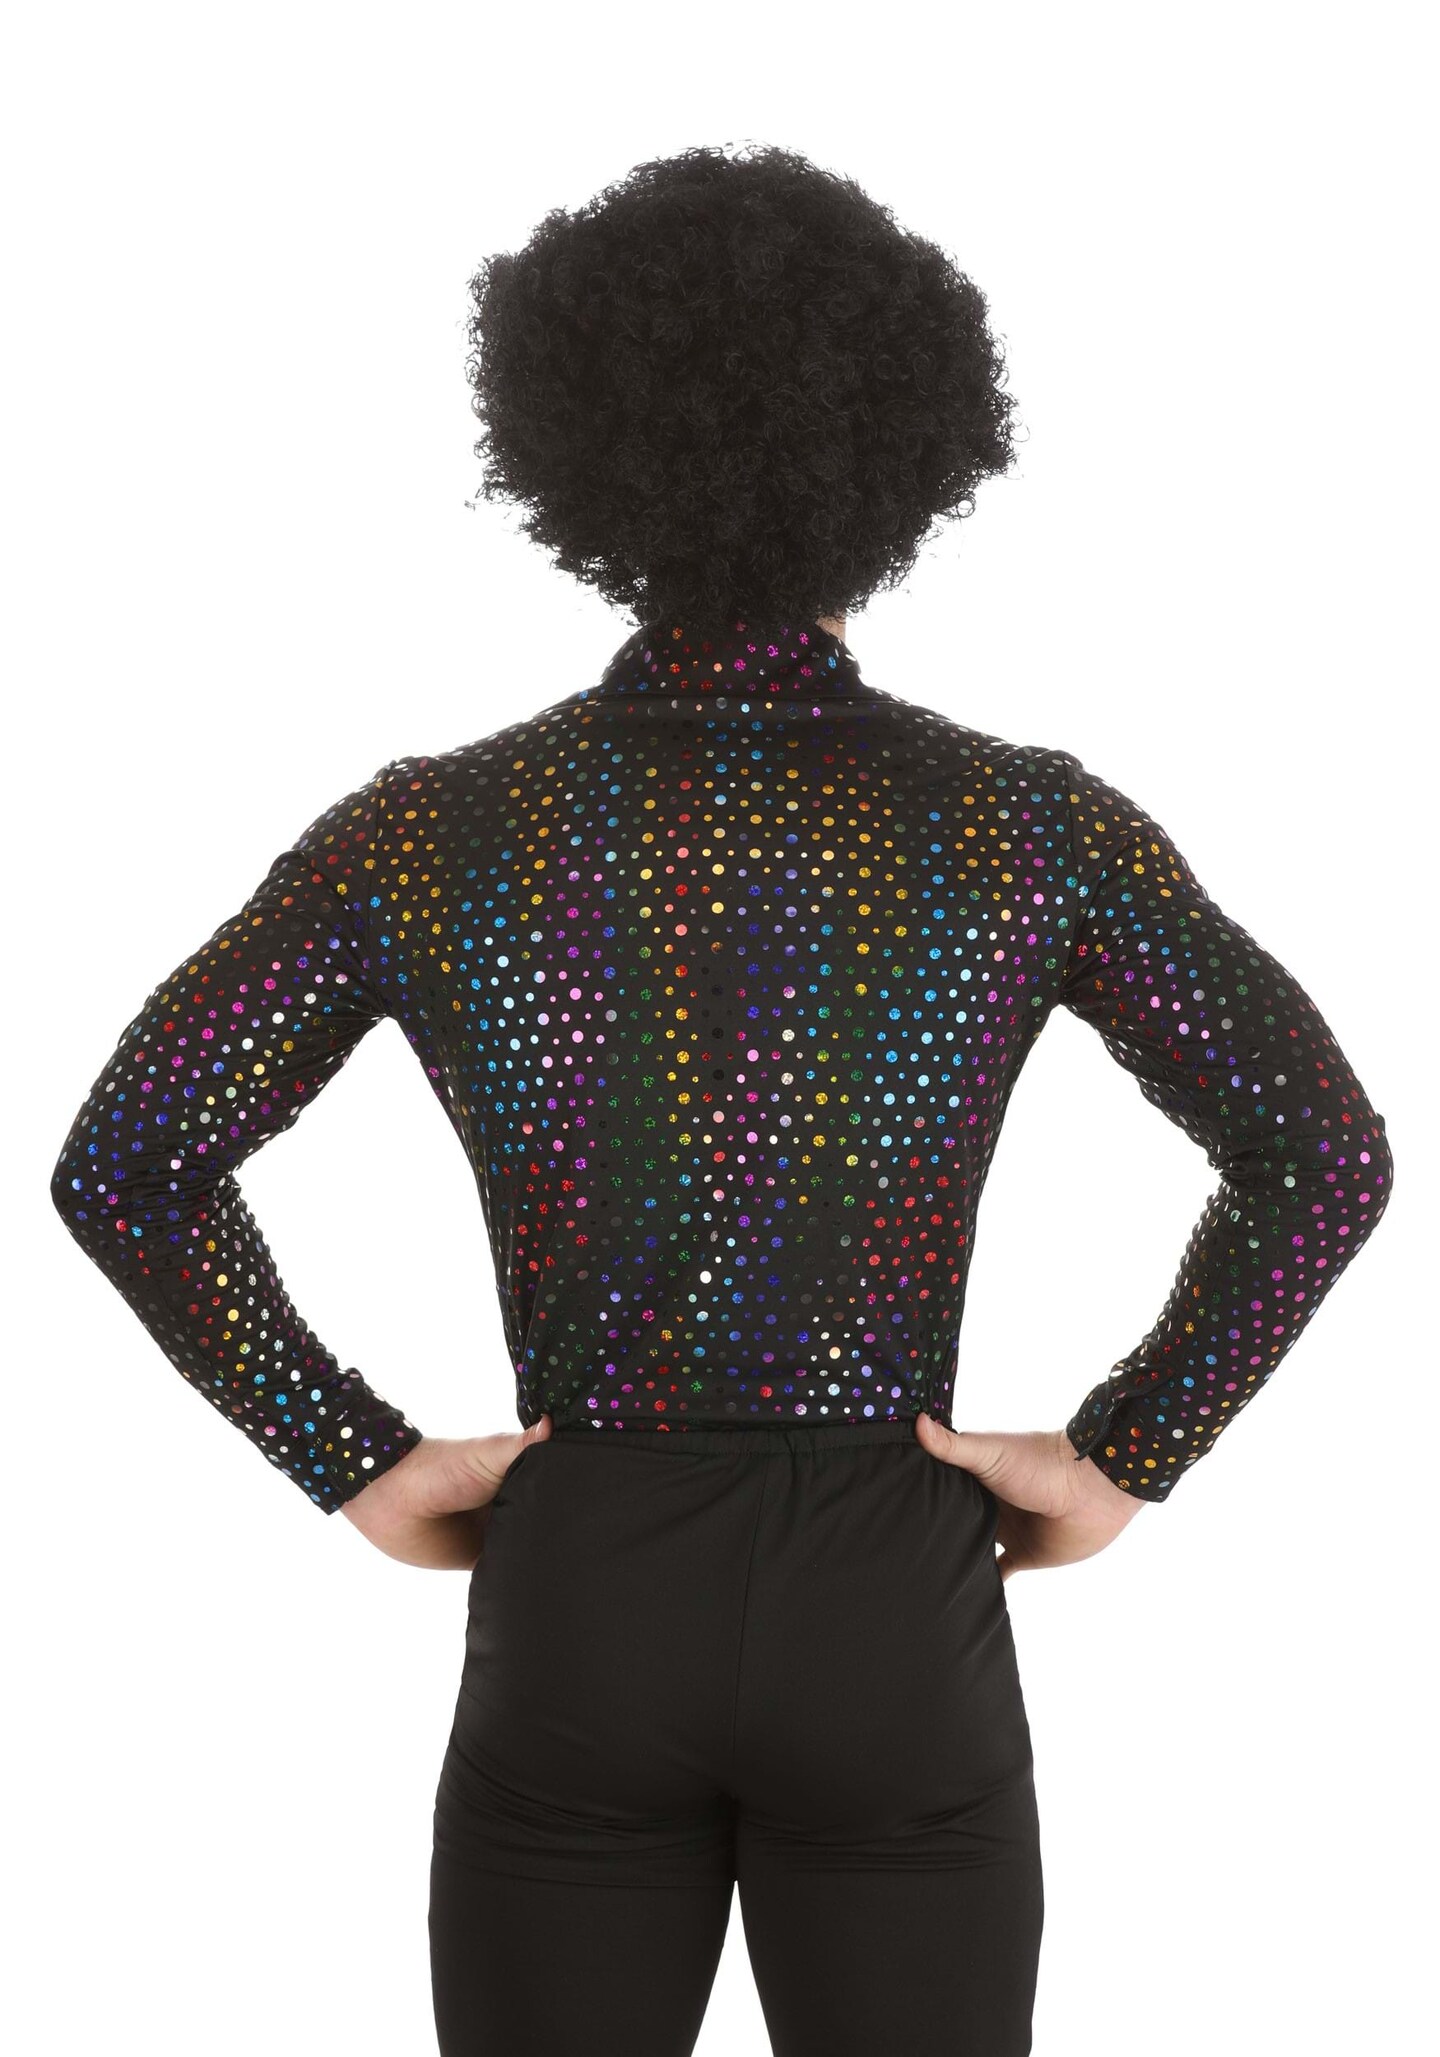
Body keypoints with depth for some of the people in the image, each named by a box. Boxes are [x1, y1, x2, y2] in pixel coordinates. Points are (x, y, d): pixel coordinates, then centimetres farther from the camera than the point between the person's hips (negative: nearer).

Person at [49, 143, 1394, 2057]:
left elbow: (125, 1163, -10)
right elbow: (1325, 1154, -12)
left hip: (572, 1614, 1)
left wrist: (356, 1464, -1)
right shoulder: (1033, 822, -8)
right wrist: (1127, 1458, -2)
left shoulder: (437, 827, -7)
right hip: (895, 1618, 0)